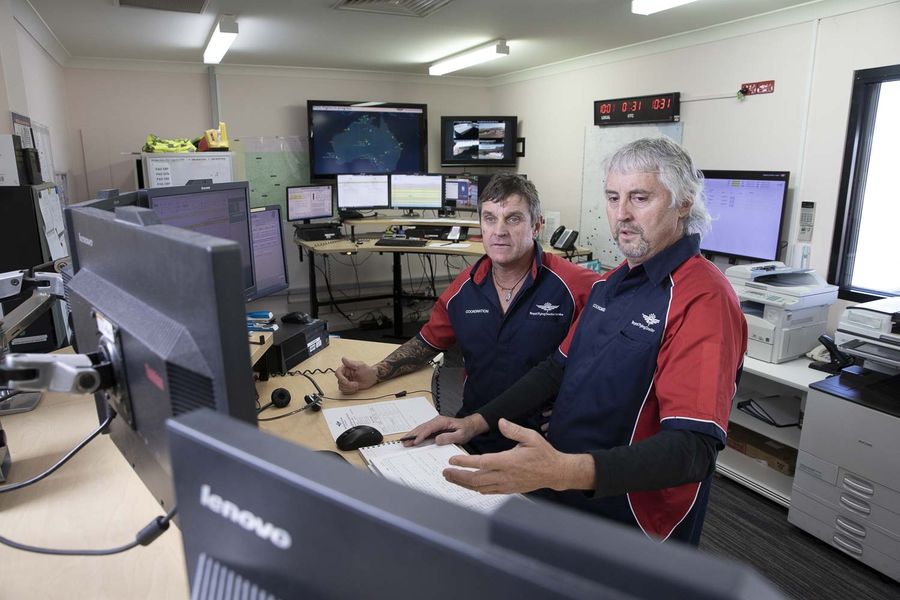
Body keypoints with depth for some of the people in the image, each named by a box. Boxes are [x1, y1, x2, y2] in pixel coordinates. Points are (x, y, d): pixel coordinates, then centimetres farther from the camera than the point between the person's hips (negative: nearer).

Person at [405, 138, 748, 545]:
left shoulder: (704, 298, -23)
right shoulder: (612, 282, 5)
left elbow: (694, 449, -31)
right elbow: (560, 367, 10)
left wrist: (567, 472, -46)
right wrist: (478, 421, 1)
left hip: (633, 530, -7)